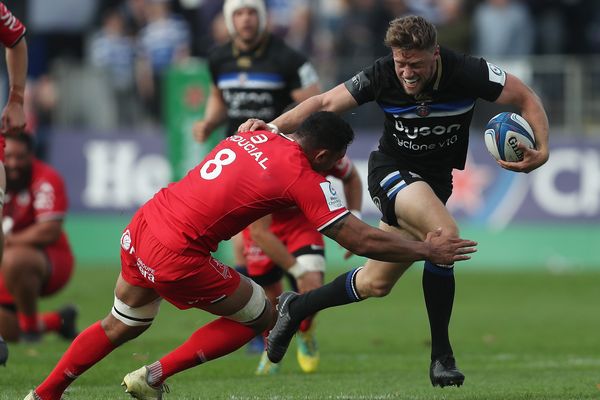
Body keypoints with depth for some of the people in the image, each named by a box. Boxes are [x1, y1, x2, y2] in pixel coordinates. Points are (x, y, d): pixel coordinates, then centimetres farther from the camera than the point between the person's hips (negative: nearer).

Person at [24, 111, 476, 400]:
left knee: (121, 326, 29)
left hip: (140, 227, 7)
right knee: (261, 315, 11)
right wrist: (428, 251, 2)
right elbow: (361, 241, -9)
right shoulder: (304, 179, -11)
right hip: (176, 258, -7)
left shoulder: (253, 137, 8)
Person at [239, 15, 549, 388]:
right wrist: (272, 125, -22)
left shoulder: (466, 73, -20)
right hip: (392, 171, -3)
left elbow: (526, 98, -12)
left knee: (377, 283, 6)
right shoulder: (383, 75, -18)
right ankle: (441, 355, -21)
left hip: (435, 183, 3)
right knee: (445, 235, -32)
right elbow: (325, 103, -9)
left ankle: (297, 308, 32)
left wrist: (542, 151, -27)